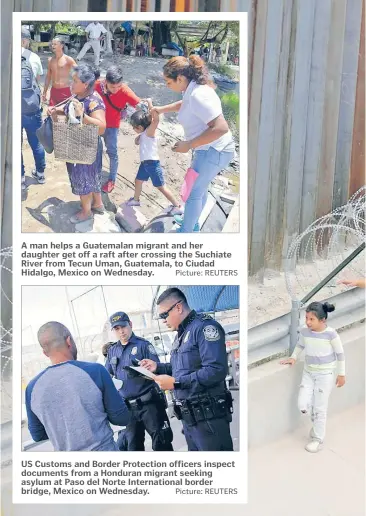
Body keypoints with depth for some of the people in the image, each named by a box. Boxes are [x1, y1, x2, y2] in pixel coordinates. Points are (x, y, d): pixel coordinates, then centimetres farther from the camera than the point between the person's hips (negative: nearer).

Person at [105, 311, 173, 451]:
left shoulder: (143, 345, -4)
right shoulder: (112, 351, 12)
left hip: (149, 402, -5)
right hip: (127, 407, 5)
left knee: (161, 442, 0)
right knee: (133, 445, 13)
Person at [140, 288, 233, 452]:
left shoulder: (204, 327, -15)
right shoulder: (181, 334, 16)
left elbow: (216, 371, -26)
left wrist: (175, 382, -22)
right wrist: (158, 367, 10)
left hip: (208, 416, -9)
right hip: (188, 417, 9)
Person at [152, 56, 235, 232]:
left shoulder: (198, 95, -27)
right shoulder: (193, 89, 3)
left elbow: (221, 128, -34)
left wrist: (189, 144, -29)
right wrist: (161, 109, 20)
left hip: (213, 151, -10)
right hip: (210, 150, 10)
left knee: (193, 192, 2)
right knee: (200, 188, 24)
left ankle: (186, 231, 19)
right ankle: (192, 222, 44)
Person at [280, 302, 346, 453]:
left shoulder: (331, 334, -20)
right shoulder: (304, 331, -9)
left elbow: (340, 354, -8)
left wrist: (341, 374, -2)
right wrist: (293, 357, 2)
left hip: (325, 374, -4)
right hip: (308, 372, 4)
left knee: (320, 408, 2)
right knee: (302, 404, -2)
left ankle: (318, 439, 21)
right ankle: (318, 421, 31)